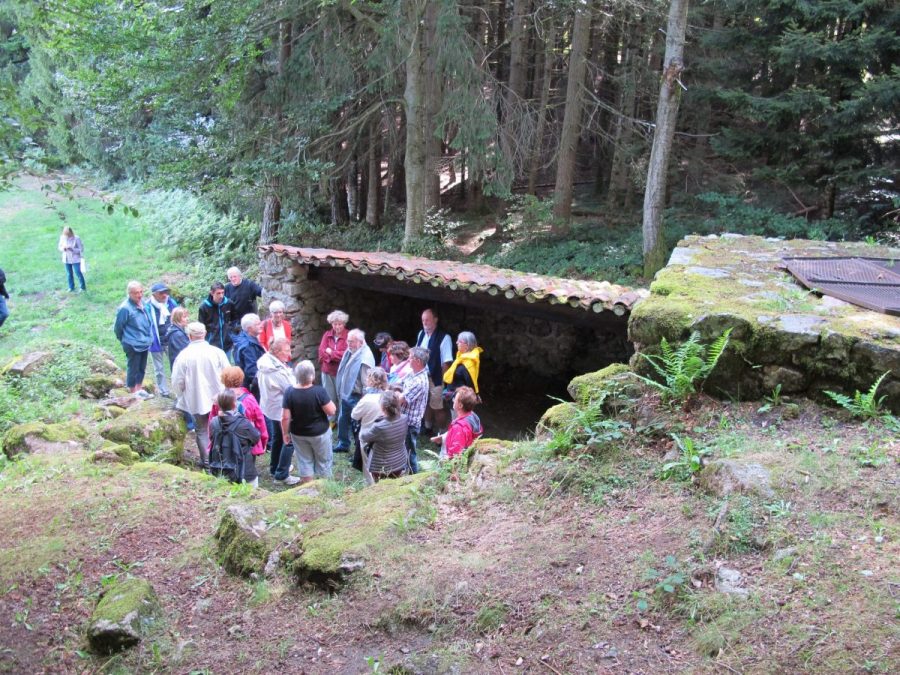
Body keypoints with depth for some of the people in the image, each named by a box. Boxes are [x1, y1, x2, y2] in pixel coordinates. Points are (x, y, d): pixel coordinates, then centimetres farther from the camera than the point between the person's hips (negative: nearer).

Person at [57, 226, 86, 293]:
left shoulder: (76, 239, -17)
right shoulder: (62, 238, -5)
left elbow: (81, 249, -13)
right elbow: (59, 247, 6)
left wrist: (72, 249, -28)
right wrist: (63, 248, -17)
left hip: (75, 259, -4)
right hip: (66, 259, 4)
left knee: (78, 273, 0)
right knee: (69, 274, 14)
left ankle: (83, 288, 14)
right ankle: (71, 288, 28)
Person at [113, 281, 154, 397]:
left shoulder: (143, 303, 0)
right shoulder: (125, 308, -21)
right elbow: (118, 327, -11)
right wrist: (124, 340, 3)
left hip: (145, 343, 7)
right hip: (133, 344, -7)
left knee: (142, 368, 19)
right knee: (133, 368, 7)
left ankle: (139, 390, 35)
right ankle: (134, 392, 21)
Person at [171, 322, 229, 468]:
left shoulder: (183, 355, -13)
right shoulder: (217, 352, -10)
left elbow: (177, 382, -7)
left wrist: (179, 396, 12)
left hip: (197, 400, -1)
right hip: (218, 399, 1)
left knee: (202, 431, 12)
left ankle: (206, 461, 15)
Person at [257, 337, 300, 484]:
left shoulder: (264, 363, 0)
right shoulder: (278, 370, -29)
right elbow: (291, 389, -23)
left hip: (270, 407, 10)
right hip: (282, 409, -10)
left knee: (277, 438, 23)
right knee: (289, 440, -1)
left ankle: (274, 468, 36)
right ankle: (282, 474, 0)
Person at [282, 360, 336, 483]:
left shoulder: (290, 392, -15)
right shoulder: (319, 391, -23)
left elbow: (285, 417, -13)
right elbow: (331, 412, -18)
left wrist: (285, 433, 2)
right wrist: (329, 402, 1)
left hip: (298, 434, 2)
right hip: (320, 433, -2)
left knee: (305, 461, 17)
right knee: (323, 461, 16)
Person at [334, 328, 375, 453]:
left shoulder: (365, 357, -25)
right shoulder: (349, 352, 5)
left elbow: (367, 381, -25)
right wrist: (341, 391, 18)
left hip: (356, 397, -10)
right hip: (346, 394, 10)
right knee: (342, 420, 22)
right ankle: (343, 444, 40)